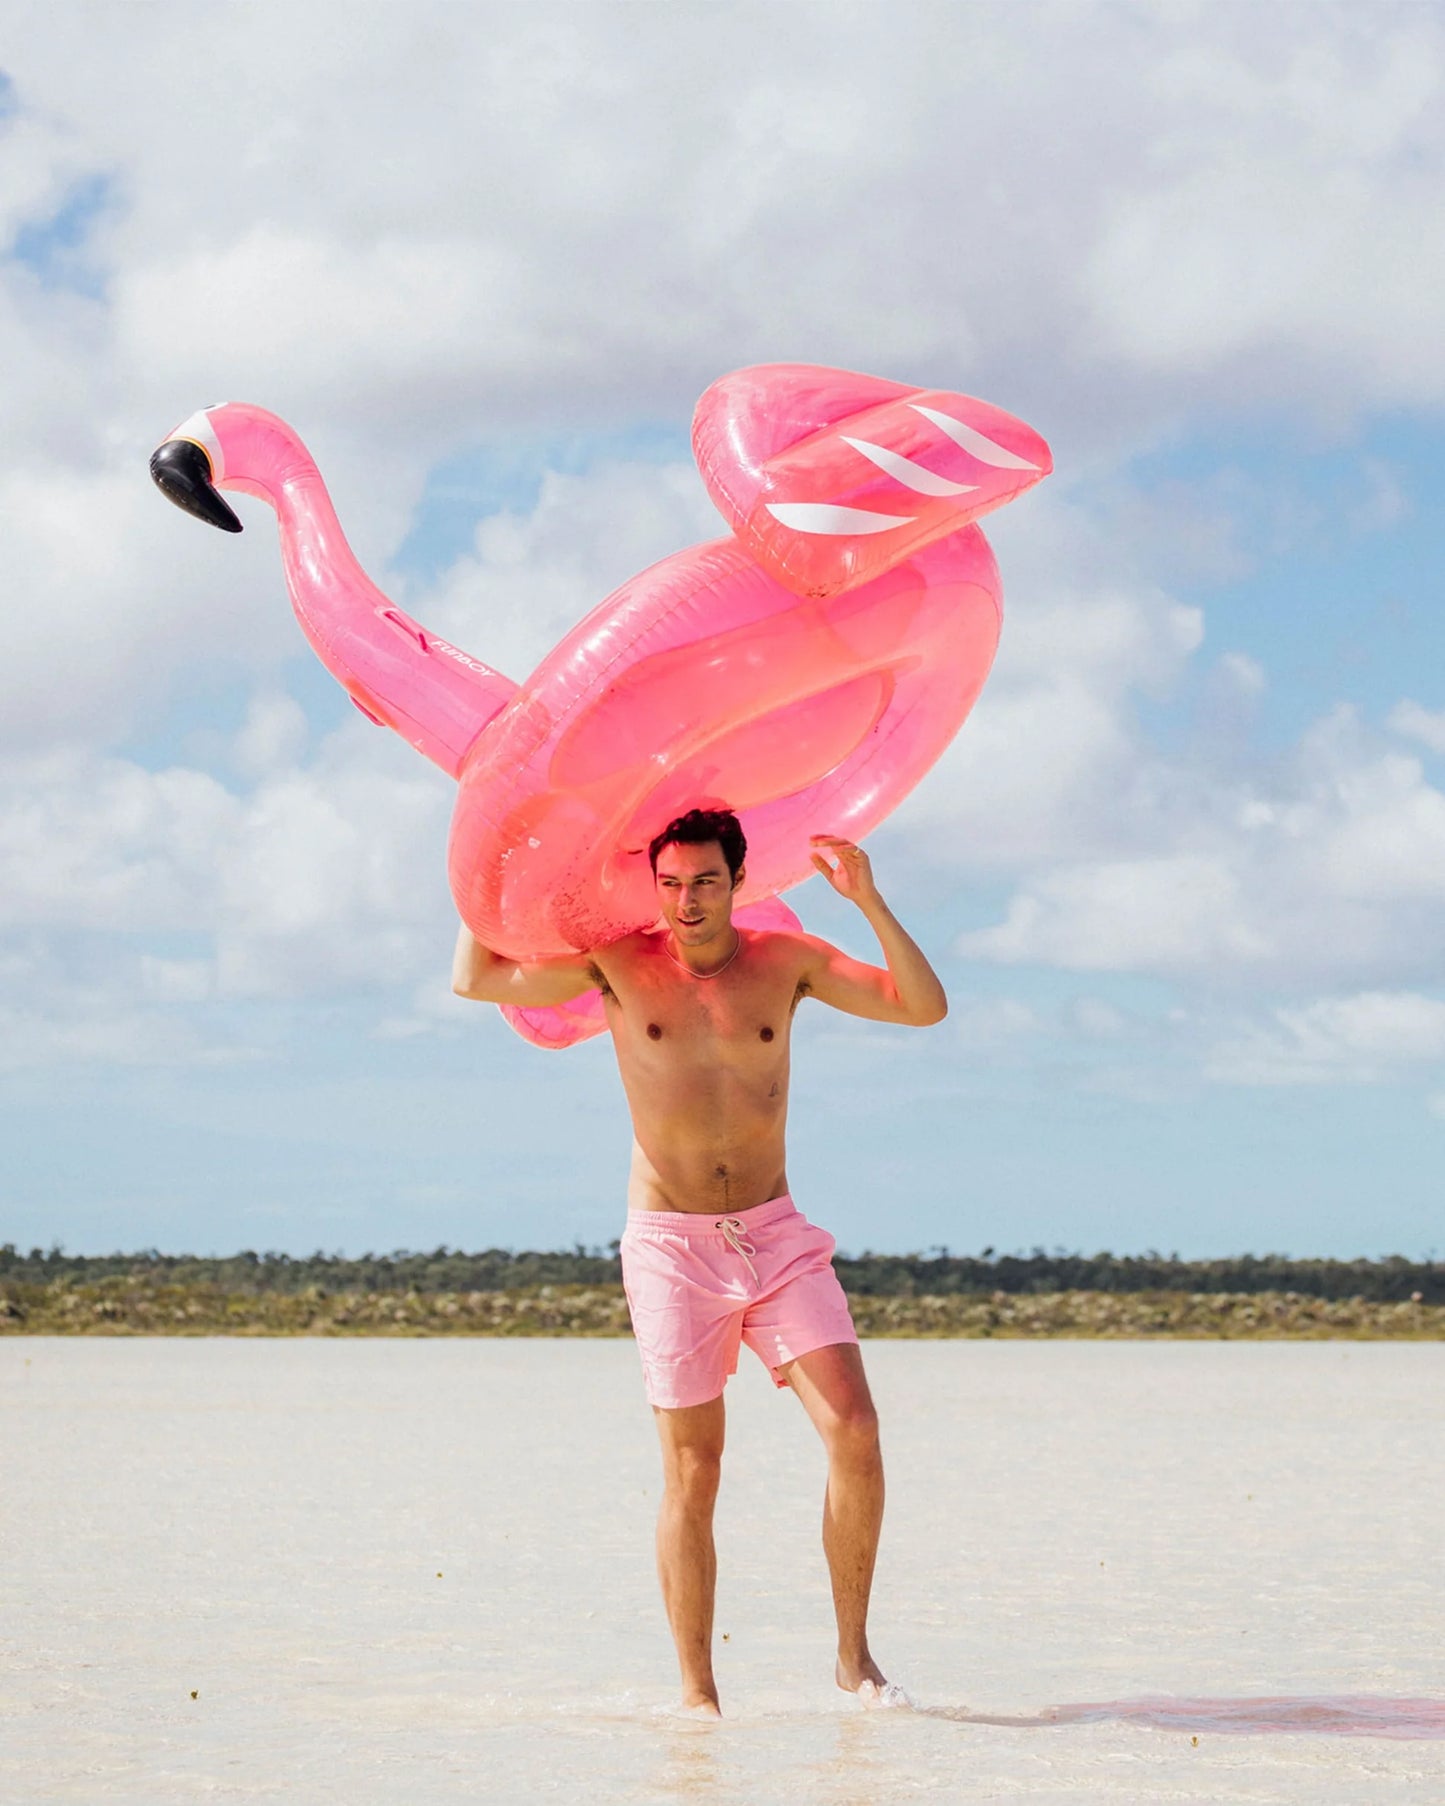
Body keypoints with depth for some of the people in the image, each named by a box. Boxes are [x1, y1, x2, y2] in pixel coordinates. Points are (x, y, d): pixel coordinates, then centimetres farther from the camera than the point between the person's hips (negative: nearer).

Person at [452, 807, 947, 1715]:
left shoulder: (787, 961, 3)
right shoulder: (620, 966, 1)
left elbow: (924, 1007, -3)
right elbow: (475, 982, 4)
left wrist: (869, 901, -13)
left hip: (778, 1238, 1)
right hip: (672, 1247, -1)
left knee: (854, 1428, -13)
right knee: (693, 1473, -1)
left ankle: (855, 1656, 0)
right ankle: (698, 1693, 7)